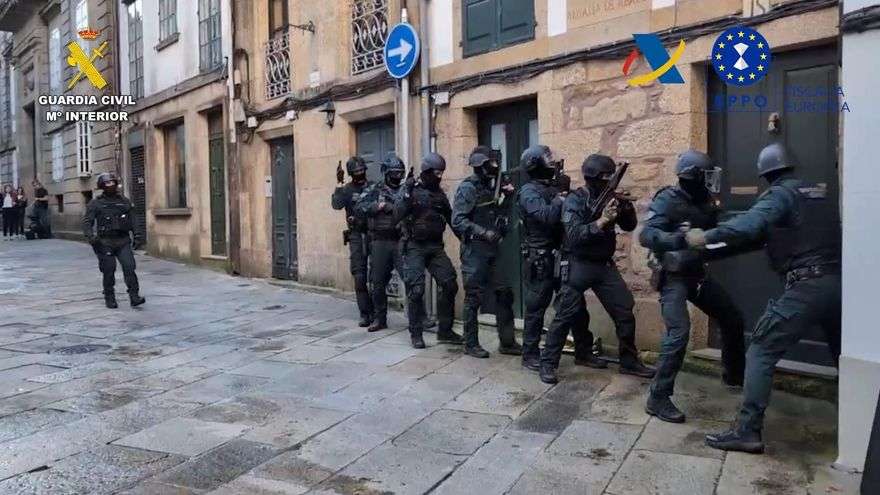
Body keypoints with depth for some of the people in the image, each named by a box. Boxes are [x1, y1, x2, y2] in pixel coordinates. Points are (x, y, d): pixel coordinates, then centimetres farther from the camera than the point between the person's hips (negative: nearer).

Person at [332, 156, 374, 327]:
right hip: (356, 236, 0)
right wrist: (339, 184, -20)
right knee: (359, 277, -2)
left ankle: (375, 312, 18)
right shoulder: (347, 190, 3)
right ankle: (365, 314, 6)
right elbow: (336, 205, -14)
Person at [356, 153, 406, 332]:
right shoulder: (374, 190, 6)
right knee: (378, 283, 8)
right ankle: (379, 319, 21)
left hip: (401, 241, -1)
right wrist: (379, 205, -17)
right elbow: (359, 208, -6)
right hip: (380, 242, 1)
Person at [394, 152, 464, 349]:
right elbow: (398, 214, -16)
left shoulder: (440, 193, 10)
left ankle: (445, 331, 12)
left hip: (436, 246, 5)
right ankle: (416, 334, 10)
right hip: (415, 246, -5)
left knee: (449, 284, -1)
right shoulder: (411, 189, -5)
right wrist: (407, 194, -24)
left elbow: (451, 218, 18)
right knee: (416, 290, -4)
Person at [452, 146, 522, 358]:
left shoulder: (491, 186, 13)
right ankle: (471, 344, 12)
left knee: (505, 292, 8)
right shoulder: (467, 187, -10)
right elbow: (457, 221, -18)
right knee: (473, 298, 0)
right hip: (474, 249, -8)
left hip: (492, 249, 8)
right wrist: (483, 233, -23)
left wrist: (507, 197, 4)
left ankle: (507, 342, 18)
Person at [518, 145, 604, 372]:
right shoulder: (529, 191, -11)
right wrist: (561, 196, -16)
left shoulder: (559, 184, 12)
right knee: (536, 308, 2)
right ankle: (530, 355, 14)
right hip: (541, 259, -7)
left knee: (577, 304, 11)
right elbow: (547, 217, -26)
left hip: (564, 255, 7)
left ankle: (583, 352, 23)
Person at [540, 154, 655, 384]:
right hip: (578, 266, -6)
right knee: (565, 316, -3)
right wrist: (601, 221, -33)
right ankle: (548, 364, 7)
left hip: (605, 265, 6)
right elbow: (574, 236, -24)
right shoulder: (574, 201, -12)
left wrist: (626, 205, -10)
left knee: (625, 313, 6)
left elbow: (629, 226, 9)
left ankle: (629, 362, 21)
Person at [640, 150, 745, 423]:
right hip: (672, 277, -8)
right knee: (679, 332, -21)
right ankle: (658, 399, -12)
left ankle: (735, 373, 42)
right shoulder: (667, 200, -18)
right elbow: (646, 235, -31)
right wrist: (679, 239, -45)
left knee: (732, 318, 17)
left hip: (697, 273, 8)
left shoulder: (705, 201, 5)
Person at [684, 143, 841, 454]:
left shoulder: (780, 194, -2)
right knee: (844, 355, 24)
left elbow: (750, 225, -22)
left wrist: (706, 237, -16)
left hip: (807, 287, -7)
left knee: (761, 353, -3)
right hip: (838, 282, 8)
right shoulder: (819, 193, 20)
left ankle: (747, 431, -7)